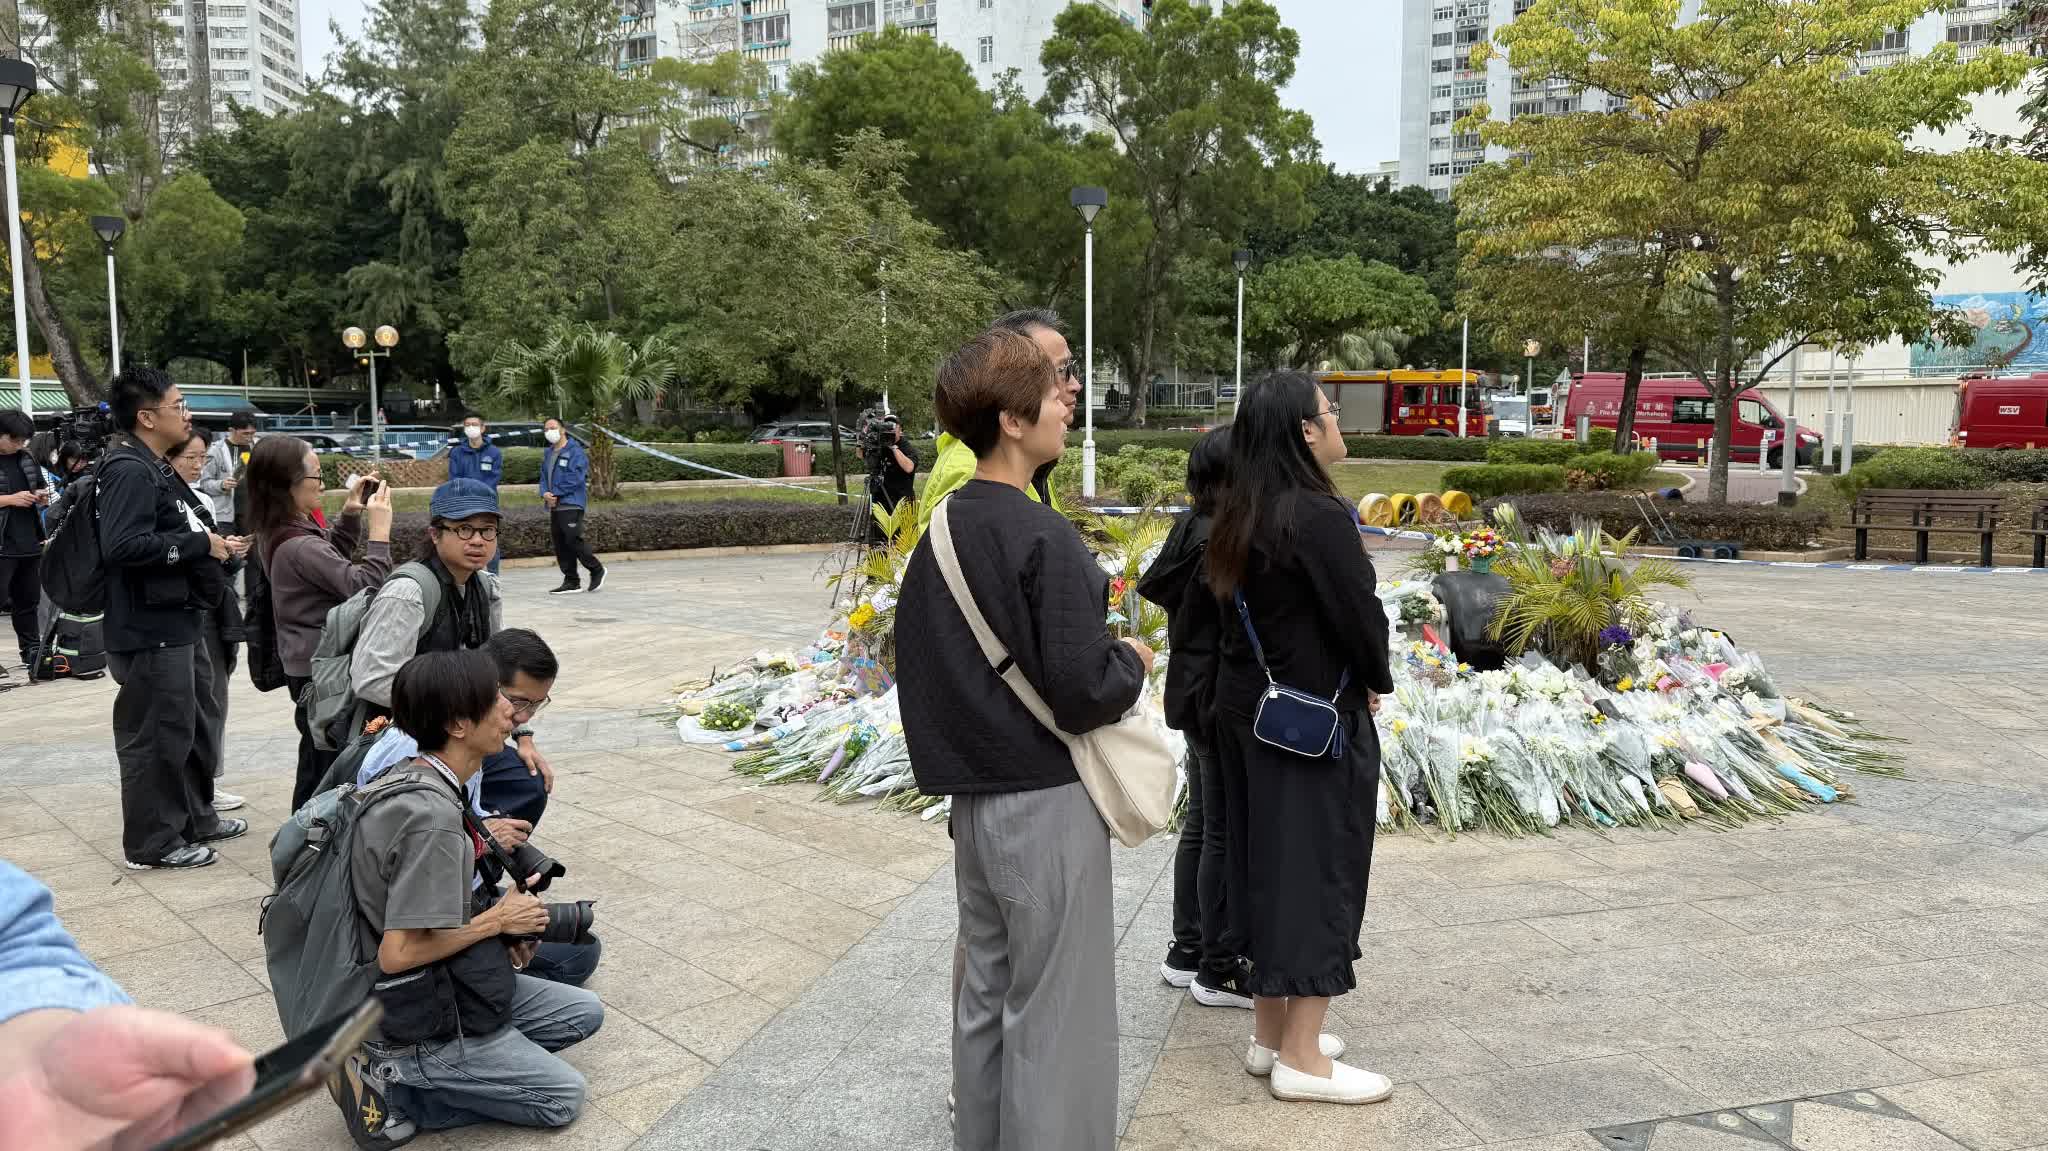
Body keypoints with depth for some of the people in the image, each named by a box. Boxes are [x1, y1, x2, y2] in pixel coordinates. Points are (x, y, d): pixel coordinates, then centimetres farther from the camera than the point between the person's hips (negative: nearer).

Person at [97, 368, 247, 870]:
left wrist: (214, 543, 9)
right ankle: (152, 843, 10)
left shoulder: (154, 468, 15)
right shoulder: (130, 470, -18)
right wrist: (199, 544, -21)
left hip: (176, 623, 11)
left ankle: (195, 818, 34)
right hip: (150, 630, -11)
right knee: (157, 736, -1)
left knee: (189, 725, 21)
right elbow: (123, 545, -30)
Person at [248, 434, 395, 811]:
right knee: (328, 766, -3)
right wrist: (379, 530, -23)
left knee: (315, 763, 22)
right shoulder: (298, 546, -25)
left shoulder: (275, 534, 5)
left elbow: (332, 559, 21)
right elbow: (364, 585, -27)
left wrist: (351, 514, 7)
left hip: (308, 664, 11)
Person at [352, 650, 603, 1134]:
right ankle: (399, 1087, 2)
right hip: (415, 1024, -9)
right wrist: (497, 920, -15)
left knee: (585, 1013, 14)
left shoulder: (408, 777, 0)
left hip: (445, 985, 9)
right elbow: (398, 953, -29)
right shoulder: (433, 817, -30)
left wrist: (497, 928, 1)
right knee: (564, 1098, 3)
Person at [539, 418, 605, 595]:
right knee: (560, 545, 7)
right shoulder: (548, 454, 17)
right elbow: (544, 477, 18)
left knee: (573, 540, -14)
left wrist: (555, 493, -15)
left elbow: (575, 479, -17)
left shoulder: (575, 451, -9)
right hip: (554, 506, 8)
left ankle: (597, 570, 6)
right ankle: (571, 582, 13)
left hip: (571, 505, -8)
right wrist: (545, 493, -3)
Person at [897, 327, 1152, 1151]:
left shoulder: (938, 532, 5)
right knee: (1056, 1020, 5)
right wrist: (1133, 663, -3)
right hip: (1046, 803, -8)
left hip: (971, 798, 8)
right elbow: (1082, 694, -22)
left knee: (985, 998, 19)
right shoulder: (1043, 538, -20)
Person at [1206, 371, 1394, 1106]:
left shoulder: (1239, 517, 4)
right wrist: (1374, 682, 2)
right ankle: (1302, 1057, 9)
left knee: (1266, 861, 15)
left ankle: (1271, 1033, 26)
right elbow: (1359, 615, -17)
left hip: (1246, 707, 8)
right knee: (1318, 867, 2)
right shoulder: (1319, 516, -20)